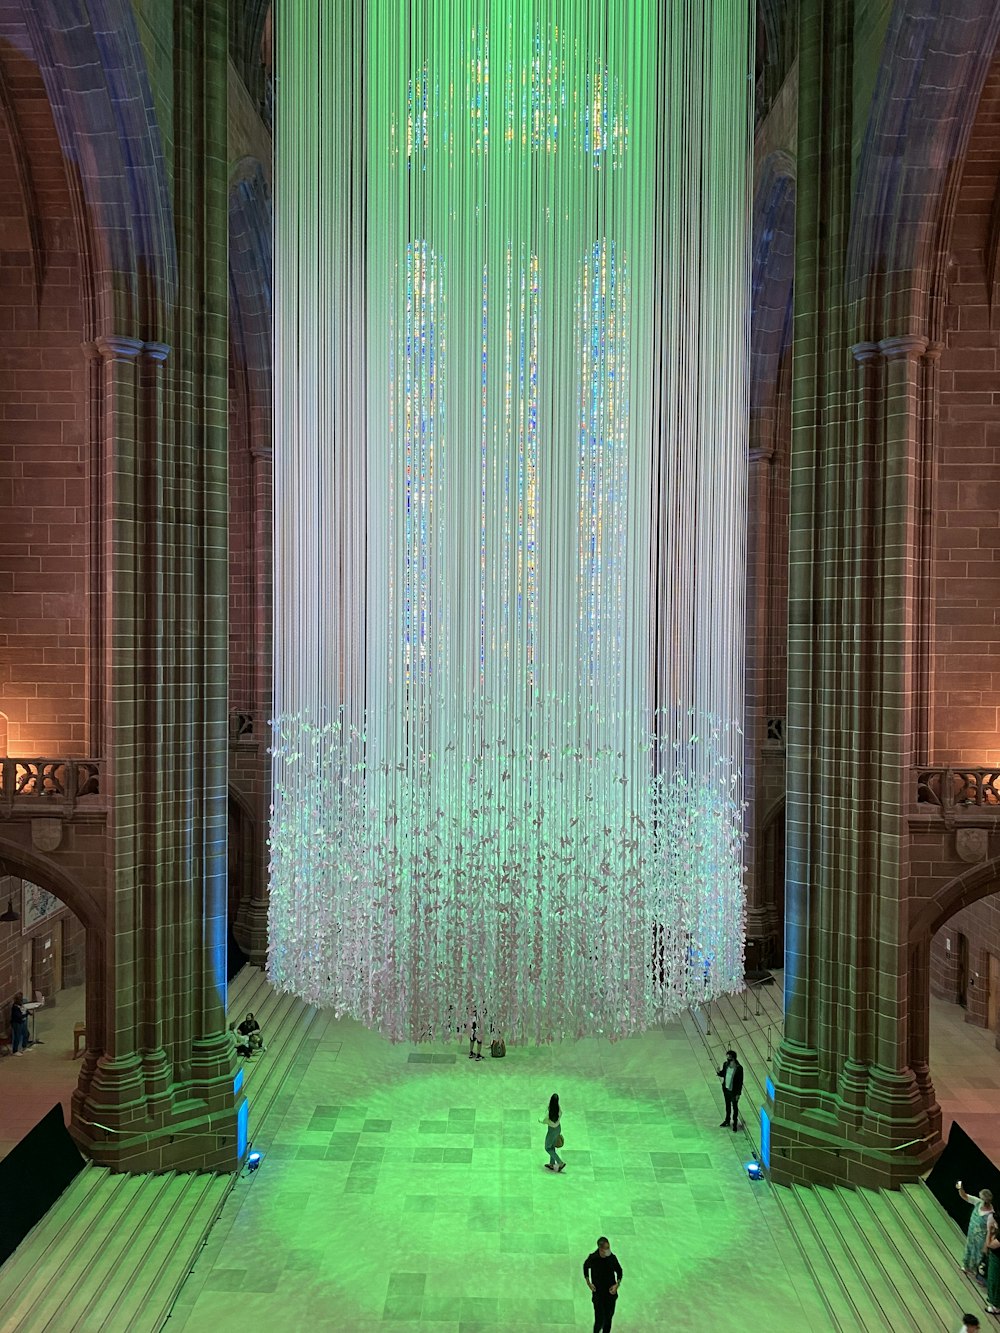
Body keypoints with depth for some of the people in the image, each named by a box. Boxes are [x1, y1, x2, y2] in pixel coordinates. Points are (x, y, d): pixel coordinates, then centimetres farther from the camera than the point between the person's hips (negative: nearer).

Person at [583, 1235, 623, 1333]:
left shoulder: (612, 1258, -13)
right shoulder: (592, 1258, -18)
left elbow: (619, 1271, 5)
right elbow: (586, 1267, 4)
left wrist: (617, 1284, -8)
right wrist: (588, 1283, -2)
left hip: (611, 1292, 2)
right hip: (598, 1293, -2)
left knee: (609, 1317, 14)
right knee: (600, 1320, -5)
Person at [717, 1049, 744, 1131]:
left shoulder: (739, 1068, -25)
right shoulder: (726, 1065, -9)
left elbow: (740, 1082, -18)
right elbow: (723, 1074, 6)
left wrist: (738, 1094, -16)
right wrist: (719, 1072, -17)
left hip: (734, 1091, -5)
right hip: (726, 1089, 5)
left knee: (735, 1107, 14)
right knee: (727, 1105, 24)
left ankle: (735, 1124, 32)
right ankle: (727, 1121, 42)